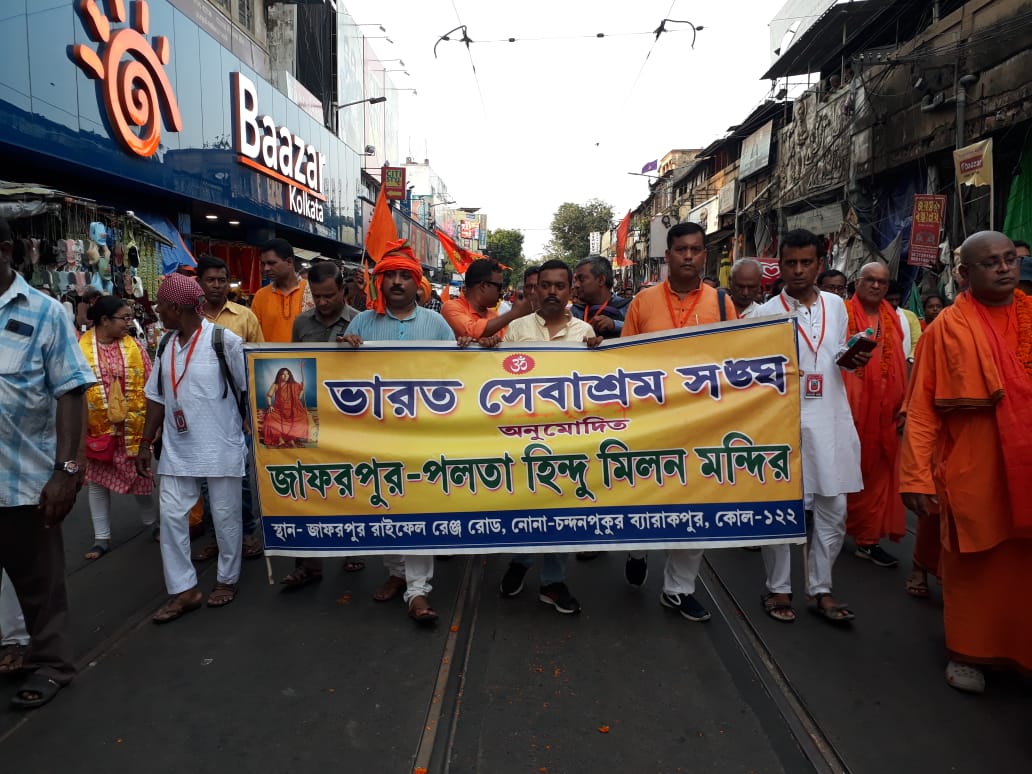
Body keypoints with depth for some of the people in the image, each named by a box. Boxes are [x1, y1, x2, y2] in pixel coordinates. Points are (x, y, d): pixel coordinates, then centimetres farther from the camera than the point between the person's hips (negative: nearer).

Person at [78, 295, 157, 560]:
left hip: (134, 427, 1)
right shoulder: (79, 348, -7)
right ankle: (102, 537, 23)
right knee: (97, 481, 9)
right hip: (97, 428, -1)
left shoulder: (134, 347, -1)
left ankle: (153, 524, 31)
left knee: (141, 478, 12)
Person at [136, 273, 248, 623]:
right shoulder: (167, 345, 7)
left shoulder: (225, 341, -12)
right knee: (171, 515, 5)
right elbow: (157, 396, 13)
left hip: (220, 447, -6)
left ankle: (227, 579, 26)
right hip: (177, 449, 6)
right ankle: (184, 590, 16)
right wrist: (146, 443, 12)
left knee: (225, 516, 7)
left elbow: (250, 389, -7)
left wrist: (246, 428, -3)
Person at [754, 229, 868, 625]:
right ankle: (778, 588, 19)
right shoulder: (766, 312, -4)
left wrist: (853, 359, 0)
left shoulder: (836, 305, 9)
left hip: (831, 420, 4)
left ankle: (821, 589, 22)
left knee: (833, 509, 8)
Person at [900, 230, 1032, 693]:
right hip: (973, 473, -3)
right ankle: (967, 652, 28)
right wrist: (916, 477, -15)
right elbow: (921, 410, -10)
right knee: (973, 566, 11)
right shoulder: (947, 328, -7)